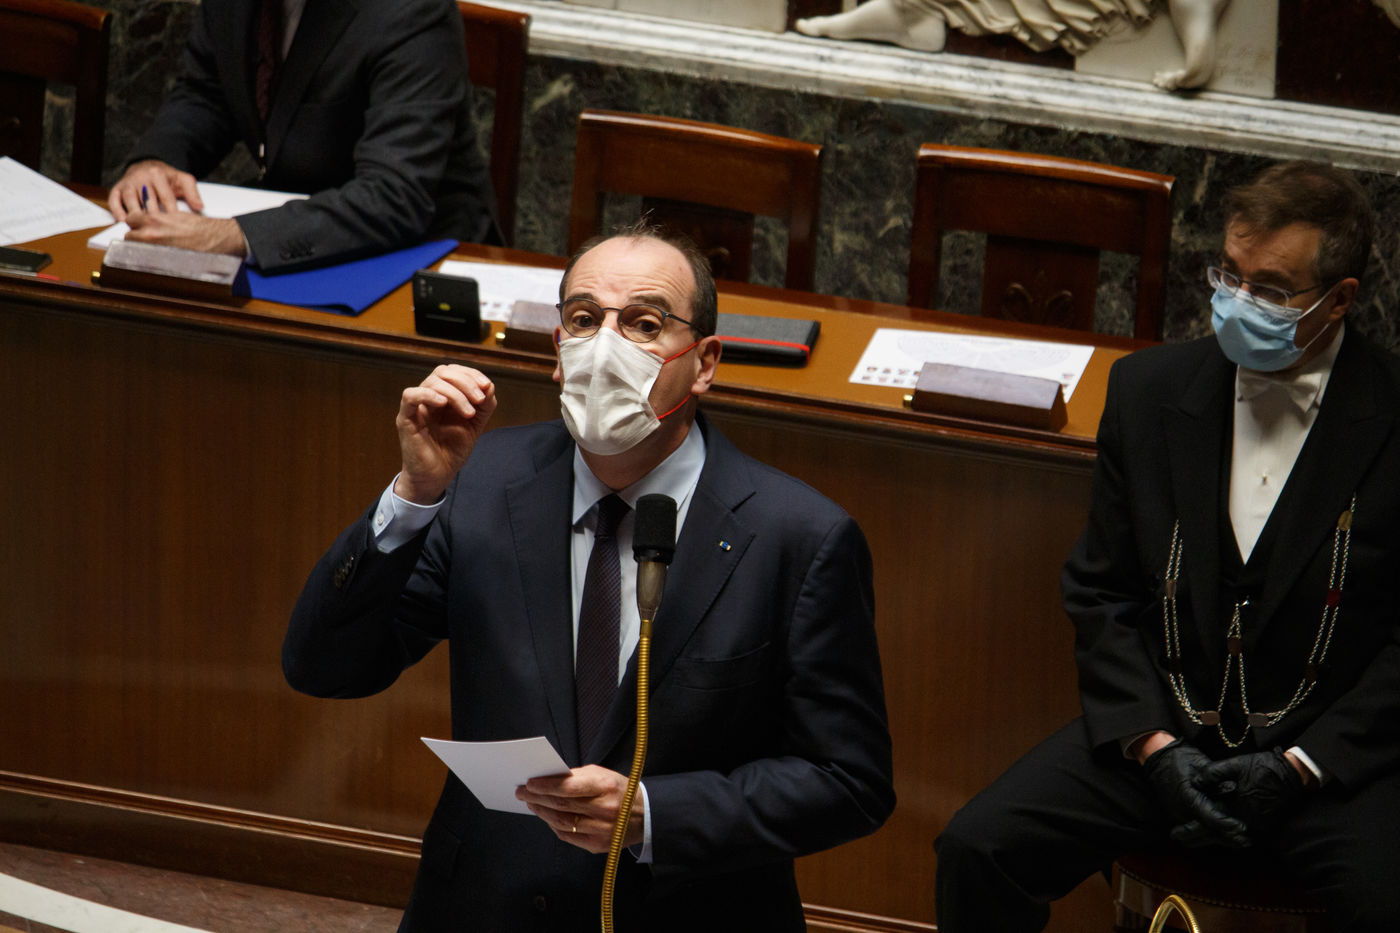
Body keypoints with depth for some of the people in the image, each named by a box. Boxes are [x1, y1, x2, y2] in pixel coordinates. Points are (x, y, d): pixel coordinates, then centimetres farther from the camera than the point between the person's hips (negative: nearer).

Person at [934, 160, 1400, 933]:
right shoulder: (1149, 390, 3)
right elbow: (1101, 591, 8)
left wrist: (1299, 766, -14)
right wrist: (1153, 746, -6)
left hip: (1335, 752, -3)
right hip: (1162, 730, 4)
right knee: (976, 849, -16)